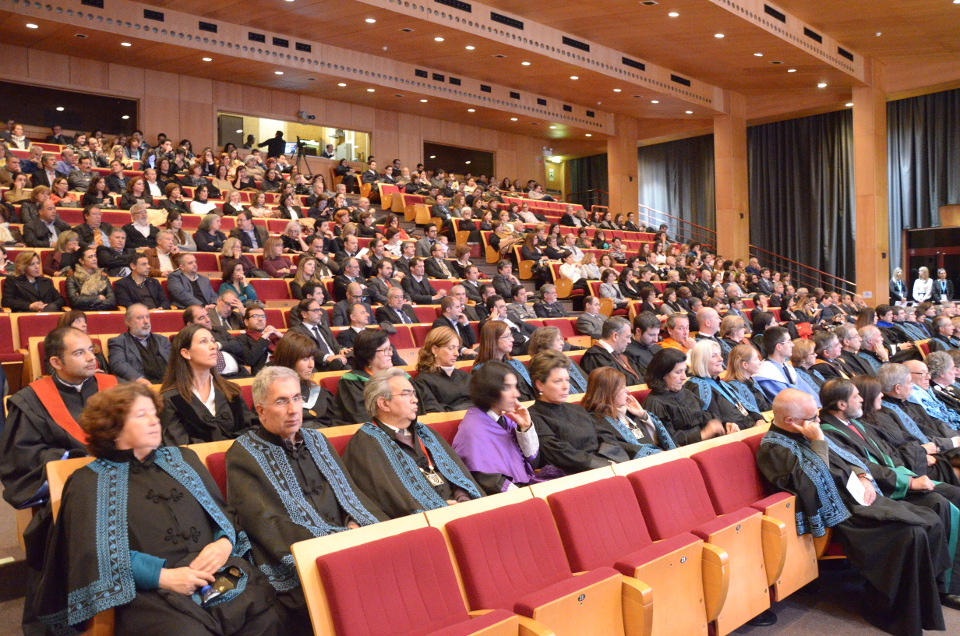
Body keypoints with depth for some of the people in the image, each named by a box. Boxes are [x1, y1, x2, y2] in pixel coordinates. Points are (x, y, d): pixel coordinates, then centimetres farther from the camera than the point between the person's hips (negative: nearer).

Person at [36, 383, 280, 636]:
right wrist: (162, 575, -15)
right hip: (151, 591, -4)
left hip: (224, 573, 4)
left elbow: (223, 511, 19)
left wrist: (225, 543, -4)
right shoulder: (88, 483, 10)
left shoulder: (183, 459, 22)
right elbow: (95, 553, -3)